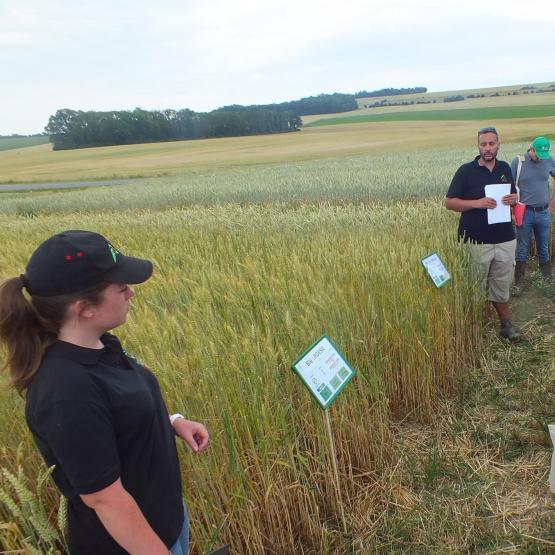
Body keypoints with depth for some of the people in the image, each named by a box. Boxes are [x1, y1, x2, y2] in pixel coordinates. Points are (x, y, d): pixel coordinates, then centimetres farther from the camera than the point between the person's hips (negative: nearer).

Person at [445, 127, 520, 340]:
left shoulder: (504, 168, 9)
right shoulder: (466, 171, -5)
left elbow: (513, 194, 22)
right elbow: (449, 202, -6)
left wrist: (513, 199, -4)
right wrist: (477, 203, -20)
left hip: (505, 240, 4)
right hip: (476, 241, -4)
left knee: (501, 285, 14)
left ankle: (506, 324, 26)